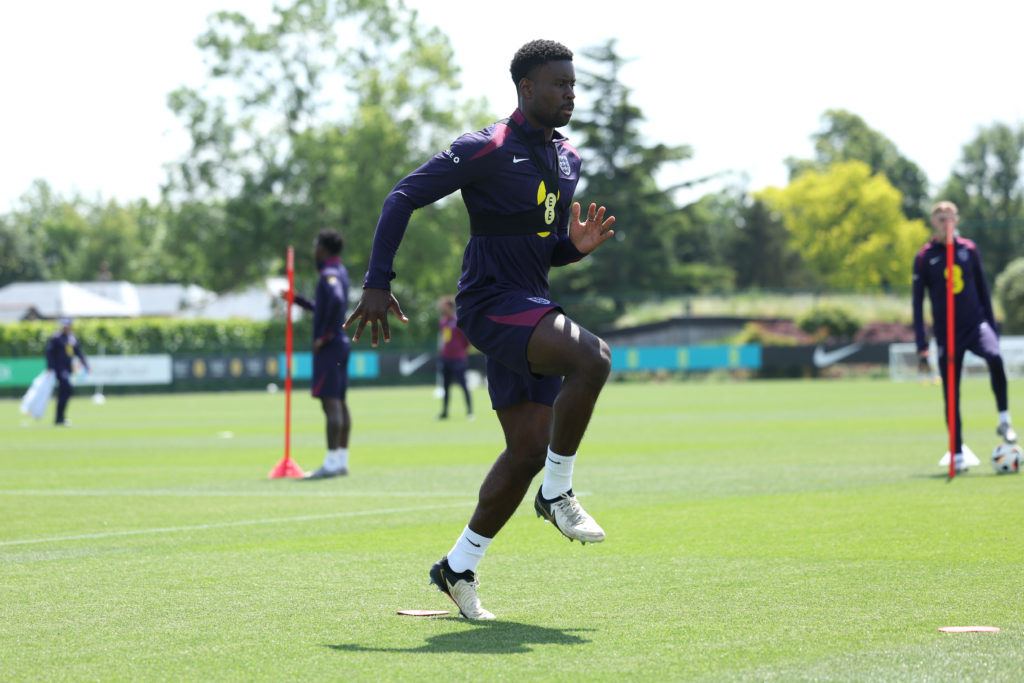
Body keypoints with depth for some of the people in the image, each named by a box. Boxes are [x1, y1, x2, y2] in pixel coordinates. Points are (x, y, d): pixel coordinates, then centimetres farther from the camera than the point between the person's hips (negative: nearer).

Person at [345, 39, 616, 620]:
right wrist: (377, 283, -16)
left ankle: (459, 568, 17)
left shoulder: (567, 159, 16)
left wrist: (577, 246, 2)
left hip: (531, 309, 9)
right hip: (490, 303, -9)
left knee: (529, 449, 5)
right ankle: (556, 492, -13)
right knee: (592, 358, -30)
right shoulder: (487, 150, -10)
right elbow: (404, 198, -10)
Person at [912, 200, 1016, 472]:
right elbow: (918, 300, 1)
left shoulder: (968, 249, 6)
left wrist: (991, 325, 13)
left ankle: (1004, 420, -16)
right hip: (947, 333, -1)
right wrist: (921, 343, -5)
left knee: (995, 358, -30)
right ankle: (957, 455, 9)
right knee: (951, 394, 0)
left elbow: (982, 288, 15)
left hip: (976, 324, 1)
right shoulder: (924, 257, -1)